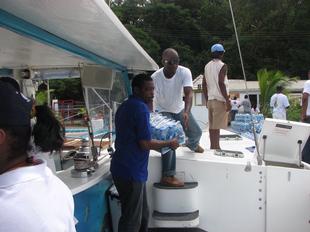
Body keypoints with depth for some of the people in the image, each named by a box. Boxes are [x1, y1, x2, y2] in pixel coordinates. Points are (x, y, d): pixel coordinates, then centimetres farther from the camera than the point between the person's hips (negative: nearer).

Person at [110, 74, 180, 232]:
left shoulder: (125, 106, 14)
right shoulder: (140, 108, -16)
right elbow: (145, 143, -20)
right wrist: (169, 143, -5)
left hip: (123, 167, 10)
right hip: (131, 171, -10)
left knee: (142, 215, 19)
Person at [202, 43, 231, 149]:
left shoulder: (207, 66, 13)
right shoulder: (222, 66, -7)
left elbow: (204, 84, 14)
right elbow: (221, 83, -17)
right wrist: (228, 101, -14)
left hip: (210, 99, 7)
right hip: (220, 100, -7)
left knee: (212, 125, 13)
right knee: (216, 126, -7)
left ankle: (213, 146, 22)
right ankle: (216, 147, -6)